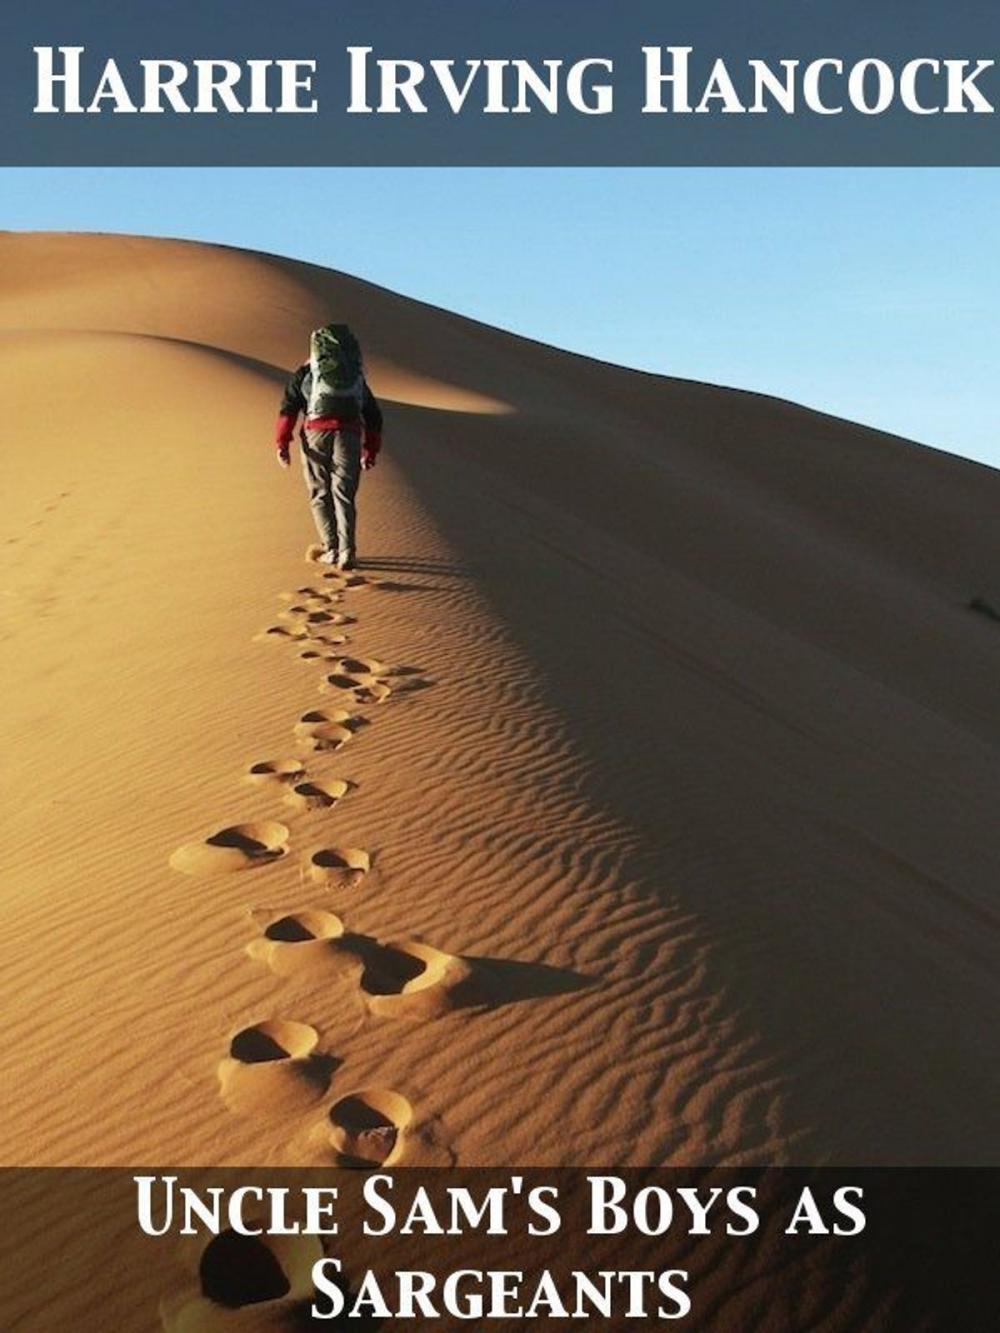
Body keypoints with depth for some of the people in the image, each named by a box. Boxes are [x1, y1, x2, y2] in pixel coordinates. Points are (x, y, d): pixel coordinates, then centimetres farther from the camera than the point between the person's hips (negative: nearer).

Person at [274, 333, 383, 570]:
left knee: (320, 495, 10)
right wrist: (371, 450, 29)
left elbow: (289, 408, 4)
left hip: (316, 434, -1)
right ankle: (347, 552, -15)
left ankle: (331, 550, 6)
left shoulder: (303, 374, 19)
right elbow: (374, 416, 25)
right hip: (349, 435, 1)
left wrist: (282, 443, -1)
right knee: (343, 496, 1)